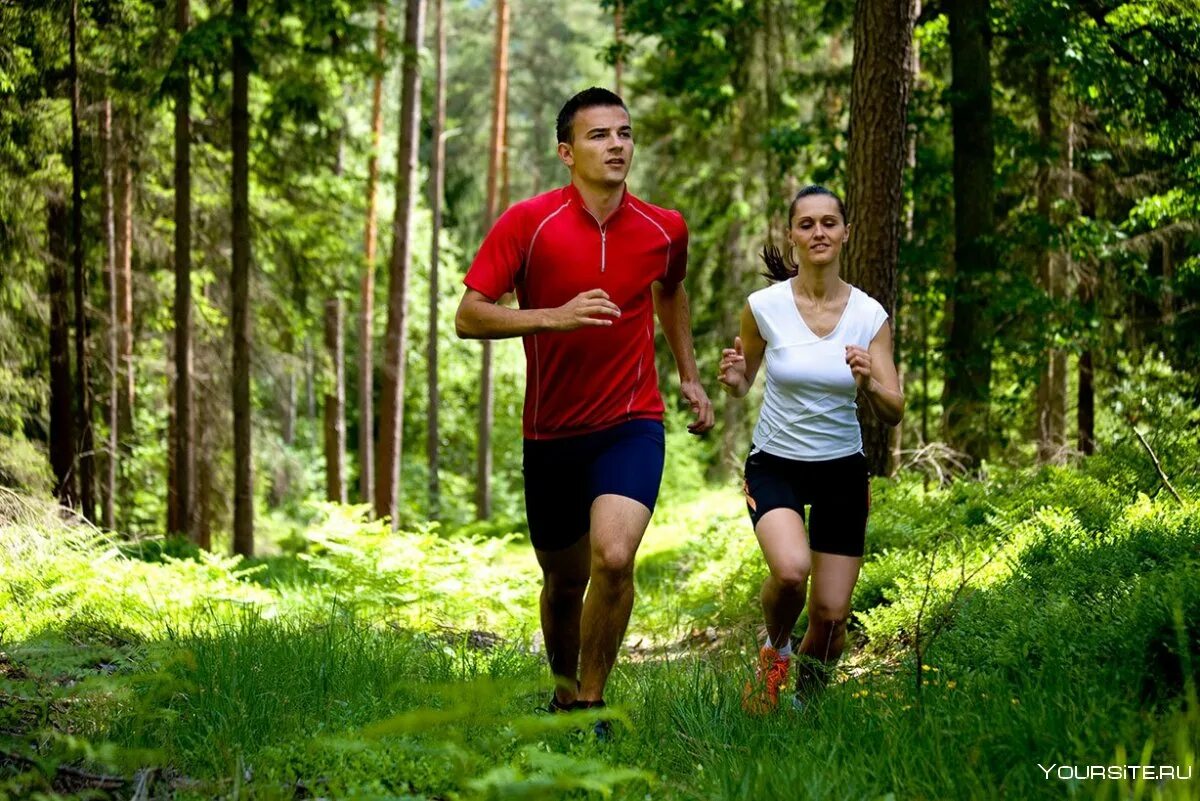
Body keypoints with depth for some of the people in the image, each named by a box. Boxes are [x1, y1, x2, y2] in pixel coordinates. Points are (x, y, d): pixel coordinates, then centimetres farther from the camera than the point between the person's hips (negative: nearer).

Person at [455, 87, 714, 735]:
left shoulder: (664, 230, 0)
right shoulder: (528, 222, -10)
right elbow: (468, 317, -12)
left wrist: (689, 377, 22)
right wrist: (555, 317, -24)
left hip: (631, 424, 0)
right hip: (551, 432, 0)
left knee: (614, 558, -24)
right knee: (565, 582, 13)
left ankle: (590, 703, -7)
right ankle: (563, 691, 41)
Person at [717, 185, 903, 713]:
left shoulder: (869, 314, -7)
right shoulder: (764, 306, -9)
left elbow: (893, 414, -7)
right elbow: (742, 385, 5)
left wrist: (870, 384, -29)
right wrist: (733, 380, -19)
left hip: (842, 470, 2)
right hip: (775, 464, -2)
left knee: (831, 614, -2)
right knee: (790, 570, -30)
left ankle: (807, 699, 29)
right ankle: (774, 650, 4)